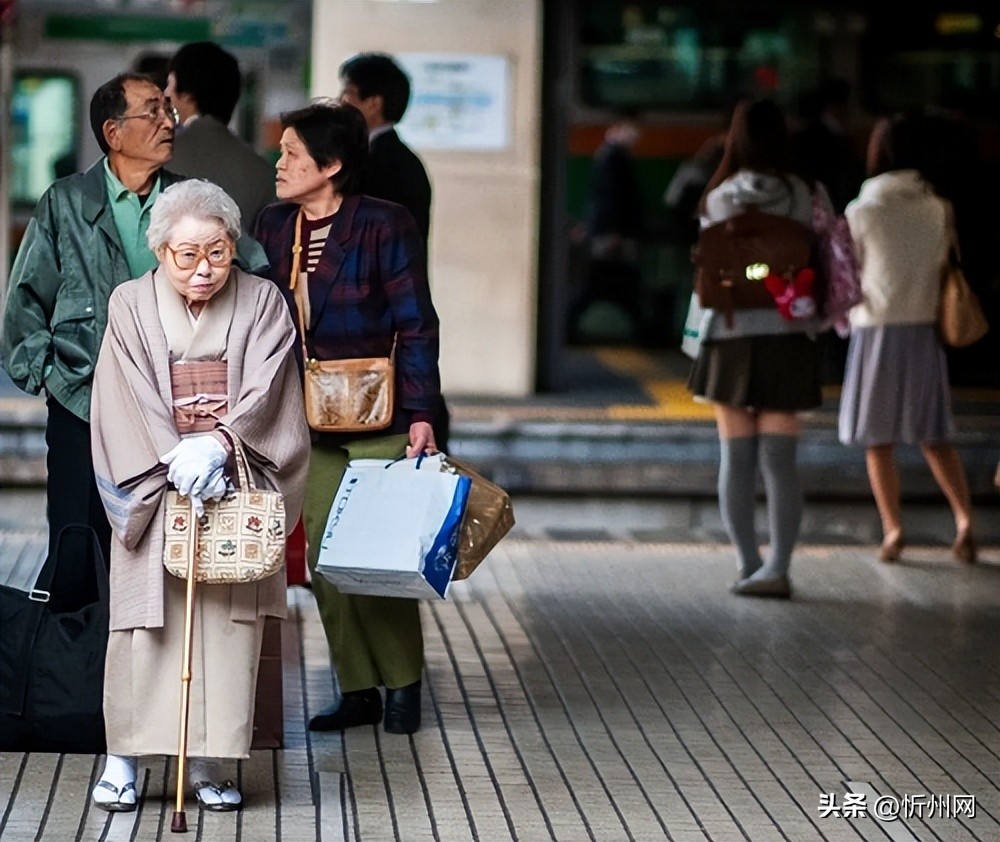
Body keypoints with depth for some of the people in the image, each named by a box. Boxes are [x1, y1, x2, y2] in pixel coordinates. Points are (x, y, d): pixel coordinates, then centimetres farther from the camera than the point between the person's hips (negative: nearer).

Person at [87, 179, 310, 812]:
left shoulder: (261, 303, 4)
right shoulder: (131, 305, 4)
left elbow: (263, 391, -6)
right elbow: (129, 400, -4)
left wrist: (217, 445, -22)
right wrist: (175, 460, -18)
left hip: (237, 483, 0)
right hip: (153, 484, 0)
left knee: (229, 620, -4)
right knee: (145, 619, -6)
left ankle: (210, 762, 0)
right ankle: (123, 757, 0)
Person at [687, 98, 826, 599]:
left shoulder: (717, 199, -3)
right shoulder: (800, 196, -2)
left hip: (730, 336, 0)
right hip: (787, 336, 0)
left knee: (736, 459, 8)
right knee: (780, 460, 0)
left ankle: (748, 565, 8)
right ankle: (777, 567, -8)